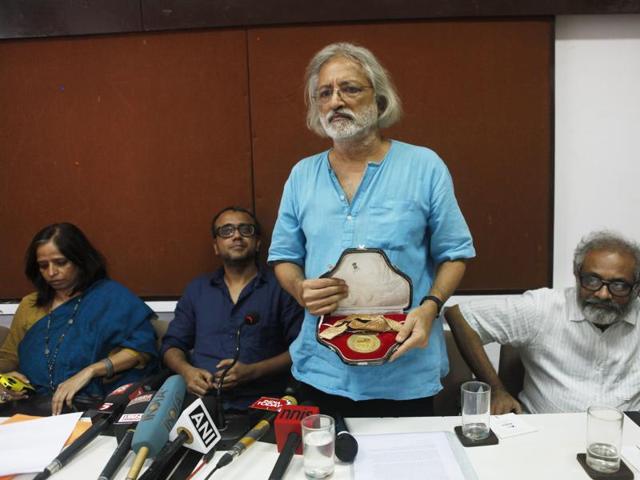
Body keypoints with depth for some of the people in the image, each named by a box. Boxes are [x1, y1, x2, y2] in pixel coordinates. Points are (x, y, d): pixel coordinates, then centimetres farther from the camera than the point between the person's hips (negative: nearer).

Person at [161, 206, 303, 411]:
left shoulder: (280, 287, 4)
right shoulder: (196, 289, 17)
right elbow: (172, 344, 19)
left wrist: (253, 371, -12)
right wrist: (186, 370, -3)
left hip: (259, 404, -2)